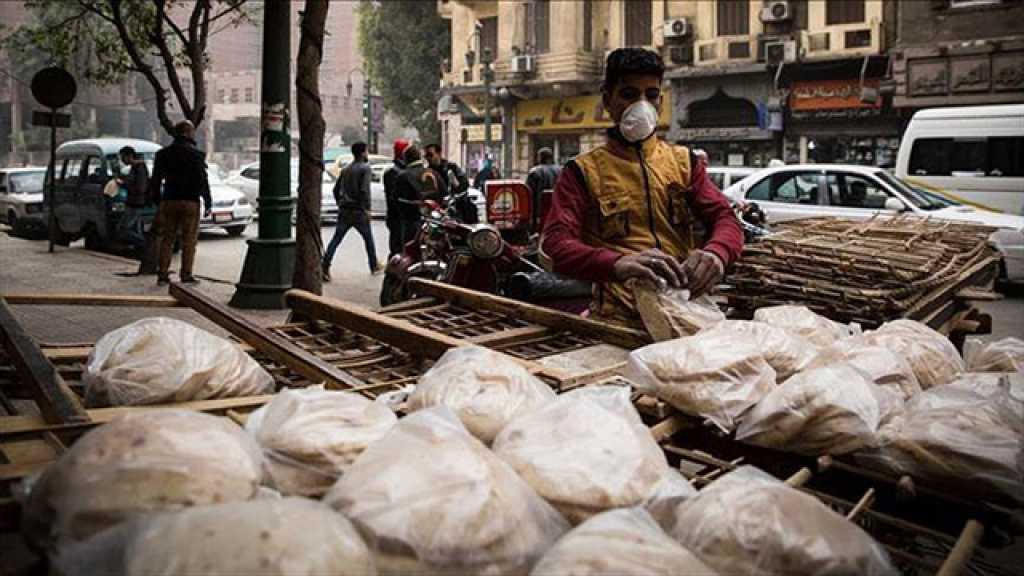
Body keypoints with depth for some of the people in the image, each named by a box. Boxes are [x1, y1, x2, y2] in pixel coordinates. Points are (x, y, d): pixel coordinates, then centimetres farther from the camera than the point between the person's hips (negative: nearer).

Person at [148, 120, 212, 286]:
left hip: (168, 202, 4)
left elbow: (155, 180, 11)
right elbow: (203, 181, -8)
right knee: (189, 240, 2)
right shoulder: (196, 154, -6)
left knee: (166, 239, 10)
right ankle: (186, 275, 0)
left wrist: (157, 201, 18)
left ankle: (163, 274, 9)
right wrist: (208, 203, -3)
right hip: (190, 203, -4)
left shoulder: (163, 153, 8)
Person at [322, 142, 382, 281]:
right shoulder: (365, 168, -7)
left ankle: (325, 267, -11)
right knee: (368, 238, 13)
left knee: (336, 239, -1)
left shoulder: (345, 170, 15)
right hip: (358, 211, -5)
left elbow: (336, 189, 16)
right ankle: (374, 266, 24)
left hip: (344, 211, 5)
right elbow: (364, 190, -18)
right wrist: (367, 209, -13)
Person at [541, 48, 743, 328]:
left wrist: (715, 252, -17)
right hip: (619, 320, -3)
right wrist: (617, 264, -27)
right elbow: (556, 244, -7)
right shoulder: (583, 172, 6)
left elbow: (725, 219, 8)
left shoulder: (684, 163, 17)